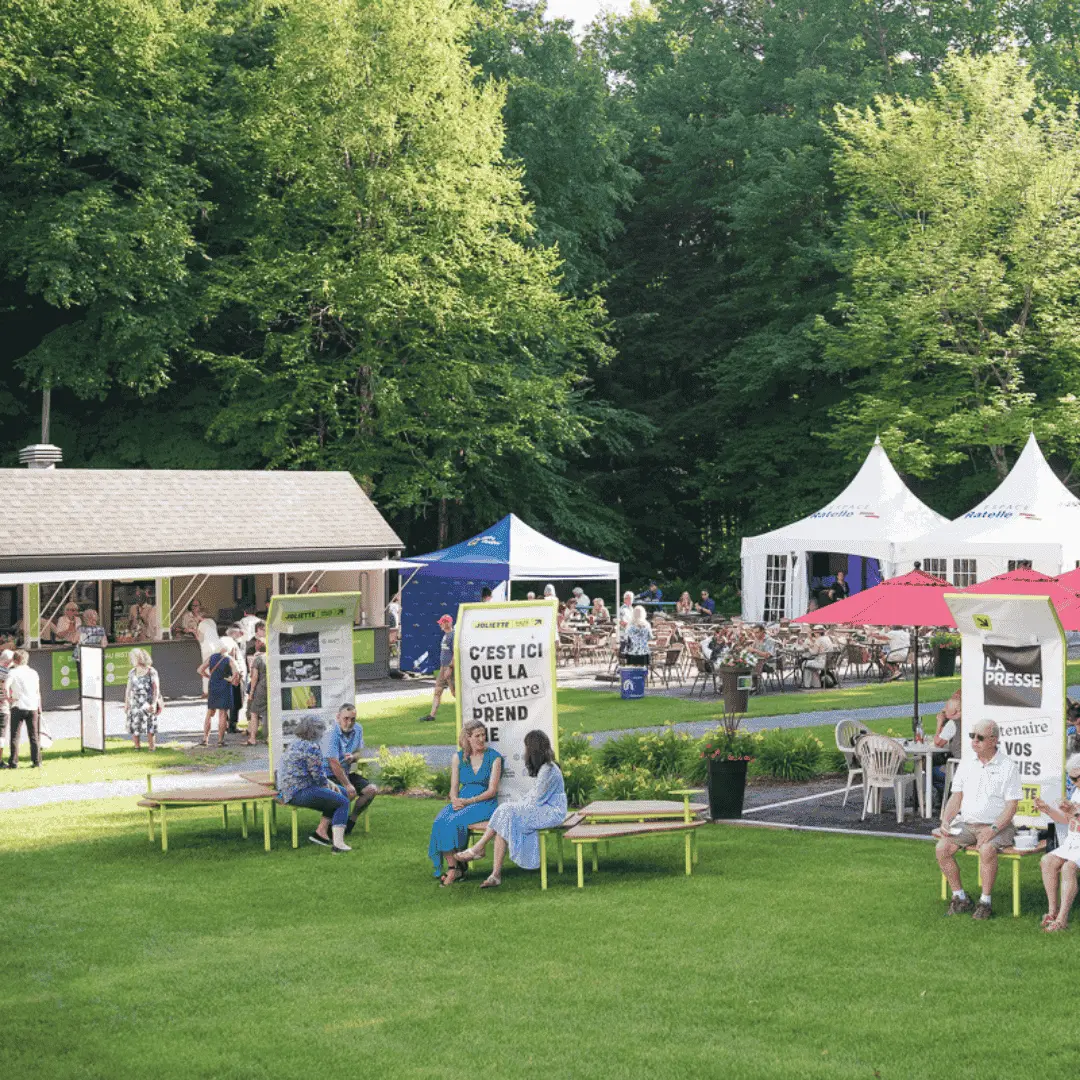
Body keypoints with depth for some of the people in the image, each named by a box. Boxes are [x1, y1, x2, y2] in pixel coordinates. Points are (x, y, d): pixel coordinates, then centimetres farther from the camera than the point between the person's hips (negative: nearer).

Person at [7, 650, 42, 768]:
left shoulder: (14, 672, -3)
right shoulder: (33, 672, 10)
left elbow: (6, 686, -19)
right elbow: (38, 693, 12)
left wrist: (9, 698, -5)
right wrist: (39, 707, 18)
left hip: (18, 706, -3)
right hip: (33, 707, 3)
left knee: (15, 736, 2)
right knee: (34, 736, 8)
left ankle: (13, 762, -2)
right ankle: (36, 761, 6)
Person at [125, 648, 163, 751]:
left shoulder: (151, 672, -4)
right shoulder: (132, 672, 9)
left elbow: (156, 689, -6)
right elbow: (128, 689, 14)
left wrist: (154, 703, -13)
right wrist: (126, 704, 11)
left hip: (148, 703, -4)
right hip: (135, 703, 4)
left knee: (150, 728, -4)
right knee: (134, 727, 1)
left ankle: (152, 749, 2)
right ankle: (136, 747, 12)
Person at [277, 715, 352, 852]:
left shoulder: (294, 744, 17)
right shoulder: (312, 748, -16)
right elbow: (318, 775, -16)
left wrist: (328, 782, 15)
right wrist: (326, 785, 5)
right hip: (301, 793, -10)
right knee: (343, 802, -9)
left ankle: (321, 832, 16)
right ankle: (338, 843, -18)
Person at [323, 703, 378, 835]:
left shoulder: (358, 729, 2)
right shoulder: (331, 733, -21)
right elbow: (334, 763, -25)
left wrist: (352, 757, -12)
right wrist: (347, 785, -27)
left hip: (346, 773, 8)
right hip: (329, 774, -8)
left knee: (372, 790, -6)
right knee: (350, 793, -31)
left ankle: (352, 819, 10)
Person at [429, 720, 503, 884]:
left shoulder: (494, 757, 0)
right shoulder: (459, 757, 11)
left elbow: (492, 791, -5)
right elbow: (454, 788, 10)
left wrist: (468, 801, -17)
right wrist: (455, 801, -14)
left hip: (484, 803, -4)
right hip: (461, 801, 4)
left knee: (454, 821, -30)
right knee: (440, 821, -27)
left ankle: (456, 869, -17)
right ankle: (452, 866, -25)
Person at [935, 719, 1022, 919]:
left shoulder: (1008, 767, -4)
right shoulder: (966, 764, 11)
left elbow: (1011, 806, -8)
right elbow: (956, 797, 13)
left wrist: (993, 829, -21)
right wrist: (945, 821, -5)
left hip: (997, 826, -5)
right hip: (966, 823, 5)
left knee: (987, 849, -35)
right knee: (942, 848, -19)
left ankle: (985, 902, -20)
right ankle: (960, 898, -6)